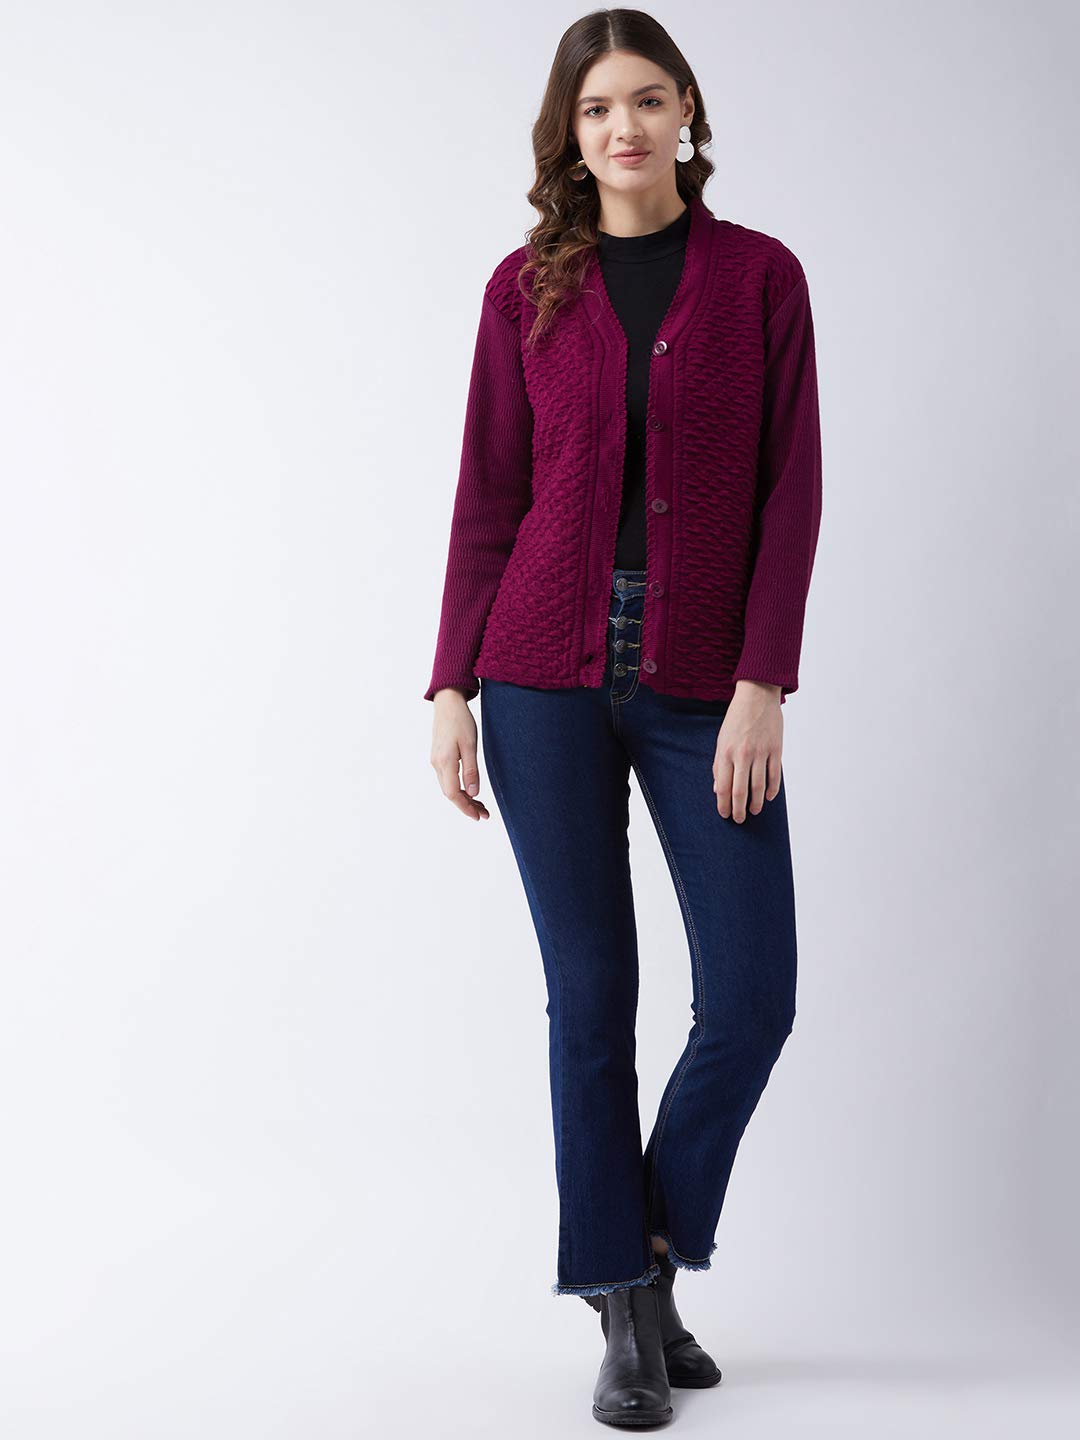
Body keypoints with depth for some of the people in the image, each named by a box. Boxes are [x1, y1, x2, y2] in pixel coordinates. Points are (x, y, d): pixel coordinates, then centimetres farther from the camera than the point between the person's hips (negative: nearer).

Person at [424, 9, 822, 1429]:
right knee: (590, 995, 4)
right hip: (549, 672, 0)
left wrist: (762, 685, -10)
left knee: (750, 997, -2)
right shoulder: (526, 287, 6)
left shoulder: (761, 274, 3)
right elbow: (489, 500, 5)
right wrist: (452, 688, -1)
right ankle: (624, 1311, 17)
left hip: (706, 687, 0)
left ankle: (657, 1244, 24)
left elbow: (792, 492, -1)